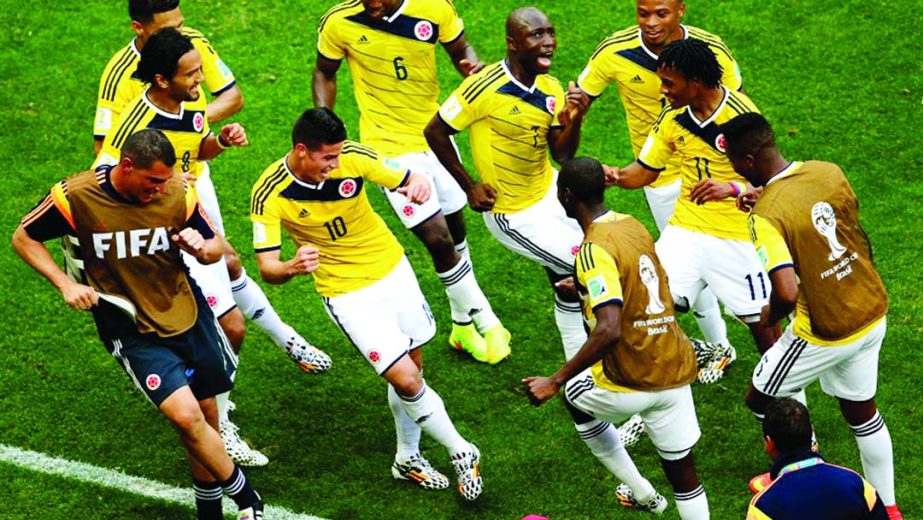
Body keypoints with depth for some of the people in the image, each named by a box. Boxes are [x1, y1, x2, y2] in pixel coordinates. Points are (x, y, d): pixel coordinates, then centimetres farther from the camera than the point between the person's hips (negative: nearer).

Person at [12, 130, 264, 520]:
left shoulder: (178, 192, -10)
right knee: (186, 415, -19)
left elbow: (215, 249, 4)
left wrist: (201, 248, -20)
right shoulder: (75, 196, -17)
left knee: (206, 416, 11)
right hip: (133, 332, -3)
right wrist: (65, 284, -13)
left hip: (190, 316, 4)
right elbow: (23, 239, -1)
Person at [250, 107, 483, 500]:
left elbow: (408, 180, -5)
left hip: (393, 269, 4)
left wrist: (419, 185, -30)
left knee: (412, 364, 15)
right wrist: (291, 268, -47)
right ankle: (461, 453, 11)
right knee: (405, 378, -11)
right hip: (346, 292, -4)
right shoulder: (269, 195, -23)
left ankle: (408, 458, 38)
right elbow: (267, 267, -23)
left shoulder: (353, 157, -17)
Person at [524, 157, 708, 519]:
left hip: (631, 383, -6)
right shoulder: (634, 226, 6)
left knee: (573, 394, 26)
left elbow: (609, 330, -30)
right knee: (682, 472, 14)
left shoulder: (595, 250, -19)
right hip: (676, 371, 7)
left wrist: (554, 381, -26)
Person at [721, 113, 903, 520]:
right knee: (862, 410, 24)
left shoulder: (766, 216, -26)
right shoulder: (829, 172, -7)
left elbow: (787, 293, -34)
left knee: (761, 400, 17)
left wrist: (769, 318, -9)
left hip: (826, 333, -7)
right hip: (873, 314, 7)